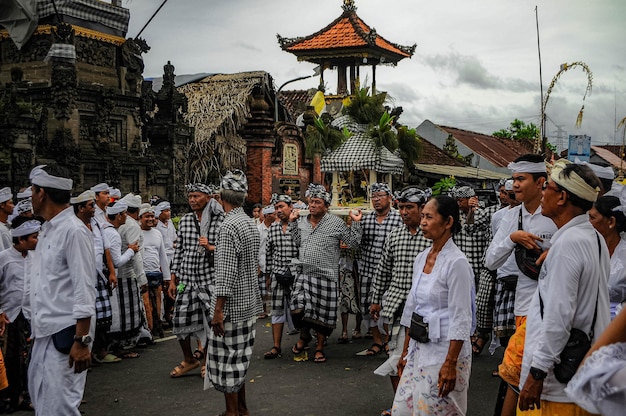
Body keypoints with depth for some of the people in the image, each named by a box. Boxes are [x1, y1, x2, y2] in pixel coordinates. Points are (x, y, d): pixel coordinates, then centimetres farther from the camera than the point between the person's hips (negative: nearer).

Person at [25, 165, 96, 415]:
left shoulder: (74, 231, -13)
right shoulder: (47, 230, 14)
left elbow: (83, 291, -17)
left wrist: (81, 341, -18)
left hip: (65, 334, -9)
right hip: (43, 332, 9)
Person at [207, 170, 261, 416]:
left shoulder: (229, 225, -19)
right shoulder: (250, 223, 9)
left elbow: (226, 272, -23)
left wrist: (218, 310, -21)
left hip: (231, 304, -9)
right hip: (249, 302, 9)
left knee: (227, 360, 1)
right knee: (239, 358, 18)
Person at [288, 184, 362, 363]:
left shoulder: (336, 222, -4)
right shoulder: (302, 222, 10)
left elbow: (353, 243, -3)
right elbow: (297, 242, 23)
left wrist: (356, 223, -12)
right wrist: (292, 222, 19)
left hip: (326, 276, -3)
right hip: (304, 274, 3)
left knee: (323, 314, 5)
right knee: (298, 308, -10)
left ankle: (319, 348, 24)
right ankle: (304, 336, 20)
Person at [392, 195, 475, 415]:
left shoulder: (457, 262, -15)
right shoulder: (421, 258, 7)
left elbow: (461, 319, -17)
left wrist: (450, 364, -20)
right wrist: (405, 351, 15)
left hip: (444, 350, -7)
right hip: (418, 349, 7)